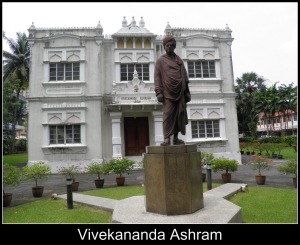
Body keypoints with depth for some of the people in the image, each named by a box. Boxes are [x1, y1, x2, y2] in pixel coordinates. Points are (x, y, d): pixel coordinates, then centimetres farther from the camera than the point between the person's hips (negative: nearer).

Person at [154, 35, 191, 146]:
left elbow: (185, 77, 18)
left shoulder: (179, 60, 19)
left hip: (180, 92, 4)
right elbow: (157, 77, 1)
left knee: (180, 114, 2)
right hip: (167, 92, -4)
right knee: (168, 115, -9)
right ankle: (167, 139, -7)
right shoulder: (160, 61, 9)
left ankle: (176, 138, 11)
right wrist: (158, 92, -10)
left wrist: (187, 91, 11)